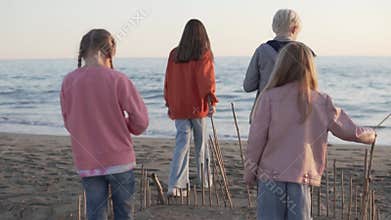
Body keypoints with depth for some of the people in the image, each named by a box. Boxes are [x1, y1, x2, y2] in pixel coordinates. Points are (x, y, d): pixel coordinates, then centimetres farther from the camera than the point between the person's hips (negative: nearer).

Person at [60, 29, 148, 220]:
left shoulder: (68, 82, -4)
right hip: (119, 159, -2)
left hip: (87, 163, 2)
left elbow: (69, 123, 5)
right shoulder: (118, 79, -13)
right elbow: (140, 122, -11)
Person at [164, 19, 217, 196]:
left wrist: (169, 104, 17)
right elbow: (206, 79, -17)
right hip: (198, 107, -2)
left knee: (182, 143, 3)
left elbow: (168, 81, 10)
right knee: (201, 145, 13)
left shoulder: (174, 54, 5)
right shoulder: (204, 55, -5)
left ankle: (174, 185, -12)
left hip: (178, 108, 2)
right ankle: (204, 182, 26)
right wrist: (211, 101, -22)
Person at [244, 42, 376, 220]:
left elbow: (256, 138, -5)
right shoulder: (322, 102, -1)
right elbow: (349, 130, 9)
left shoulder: (269, 97, -7)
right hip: (303, 175, 1)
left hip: (271, 173, -1)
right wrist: (370, 135, 30)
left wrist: (249, 171, 8)